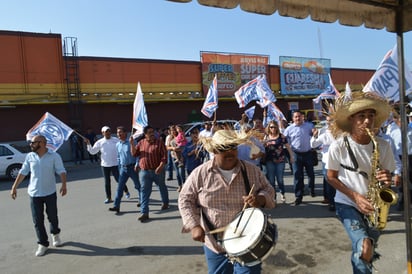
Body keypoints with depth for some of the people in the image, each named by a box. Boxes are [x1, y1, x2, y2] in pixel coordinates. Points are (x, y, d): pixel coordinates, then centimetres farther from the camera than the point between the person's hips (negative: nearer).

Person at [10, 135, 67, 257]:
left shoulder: (54, 156, -11)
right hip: (34, 193, 3)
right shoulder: (29, 156, -1)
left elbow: (61, 171, -16)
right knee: (38, 221, 5)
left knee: (52, 217, 11)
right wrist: (14, 187, 5)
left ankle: (55, 234, 39)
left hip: (50, 193, -2)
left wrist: (64, 184, -30)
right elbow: (23, 172, 6)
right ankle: (42, 244, 19)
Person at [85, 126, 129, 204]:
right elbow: (92, 151, 3)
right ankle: (109, 198, 19)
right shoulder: (99, 142, 1)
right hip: (104, 165, 2)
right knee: (107, 182, 8)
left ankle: (126, 191, 25)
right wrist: (88, 144, -9)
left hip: (115, 164, -2)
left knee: (119, 179, -1)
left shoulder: (116, 140, -1)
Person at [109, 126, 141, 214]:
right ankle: (116, 206, 1)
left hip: (132, 167, -5)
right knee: (120, 187, 0)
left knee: (138, 185, 10)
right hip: (123, 168, 5)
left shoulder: (131, 142, -10)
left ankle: (141, 199, 32)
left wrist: (137, 164, -18)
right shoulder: (117, 145, 8)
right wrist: (119, 168, 16)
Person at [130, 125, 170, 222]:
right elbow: (134, 153, 7)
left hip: (158, 171, -2)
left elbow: (164, 156, -11)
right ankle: (145, 213, 0)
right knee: (144, 192, -3)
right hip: (144, 171, 2)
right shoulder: (141, 143, 5)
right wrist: (132, 144, -7)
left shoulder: (159, 142, -7)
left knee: (162, 187, 19)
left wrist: (160, 167, -24)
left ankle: (165, 203, 44)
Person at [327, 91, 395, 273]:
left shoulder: (383, 146, -7)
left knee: (364, 254, 13)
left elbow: (388, 174, 6)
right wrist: (355, 196, -17)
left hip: (373, 206, 3)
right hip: (347, 203, -3)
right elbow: (331, 177, -6)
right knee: (364, 250, -22)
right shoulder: (339, 146, -16)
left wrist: (387, 180, -18)